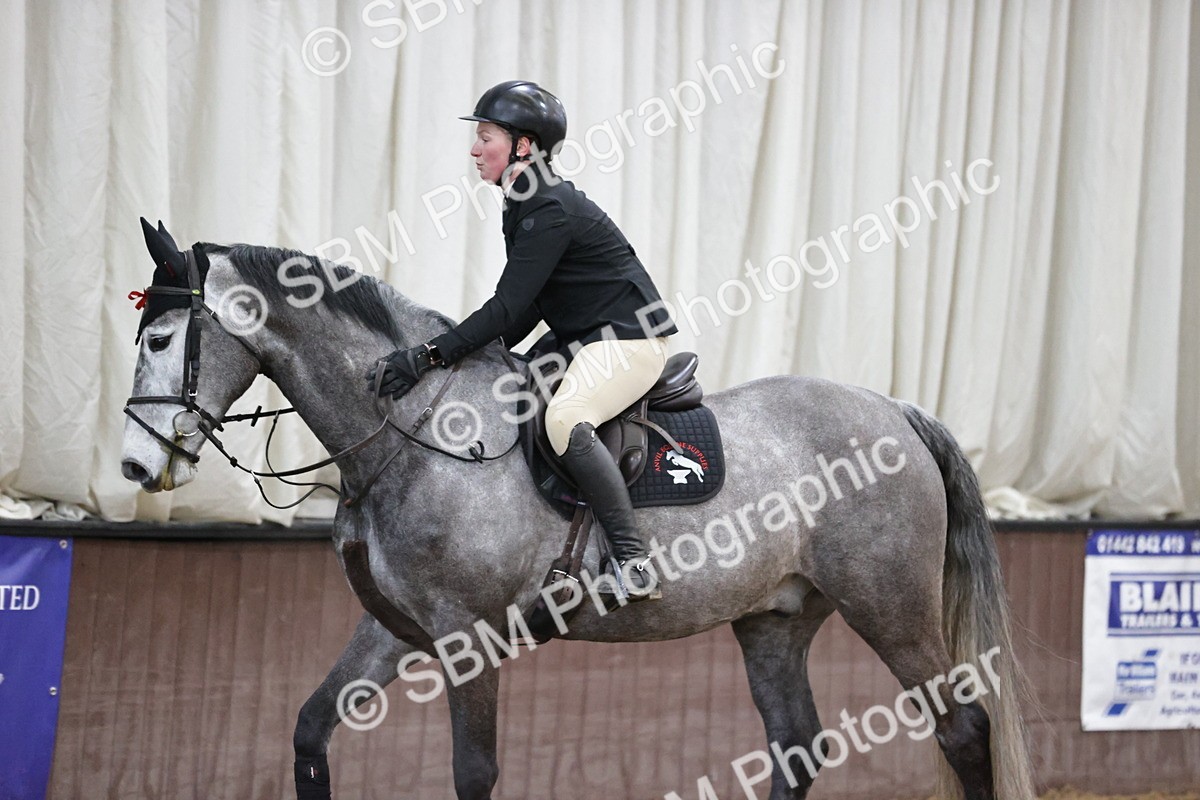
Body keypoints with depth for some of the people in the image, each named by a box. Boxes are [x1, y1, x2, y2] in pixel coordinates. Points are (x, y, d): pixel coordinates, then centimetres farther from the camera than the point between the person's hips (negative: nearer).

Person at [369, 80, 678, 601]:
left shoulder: (550, 212, -20)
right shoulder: (522, 208, 10)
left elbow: (508, 309, -25)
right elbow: (525, 309, 15)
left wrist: (429, 357, -28)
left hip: (630, 339, -11)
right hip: (582, 342, 11)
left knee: (563, 419, -34)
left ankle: (634, 562, -33)